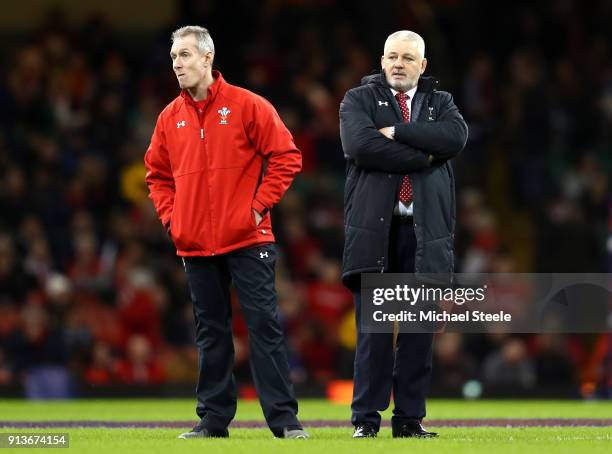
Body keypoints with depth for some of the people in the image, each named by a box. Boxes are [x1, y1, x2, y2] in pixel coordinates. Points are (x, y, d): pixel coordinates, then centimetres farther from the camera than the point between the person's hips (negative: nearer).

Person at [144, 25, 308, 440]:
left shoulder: (247, 106, -3)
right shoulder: (170, 118, 9)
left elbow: (286, 157, -3)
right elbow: (158, 175, 20)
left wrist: (259, 205, -8)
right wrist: (171, 216, 6)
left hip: (248, 241, -4)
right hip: (196, 246, 4)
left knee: (265, 326, -7)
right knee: (211, 332, 8)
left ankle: (284, 418, -6)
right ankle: (213, 418, 13)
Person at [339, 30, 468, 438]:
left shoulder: (440, 103, 15)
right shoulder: (359, 100, 8)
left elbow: (456, 137, -7)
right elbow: (359, 145, -13)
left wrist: (397, 133, -10)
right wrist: (423, 156, -10)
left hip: (425, 232, 2)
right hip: (374, 229, -2)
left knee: (420, 328, 2)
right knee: (373, 327, -5)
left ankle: (410, 418, 7)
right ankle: (366, 418, -2)